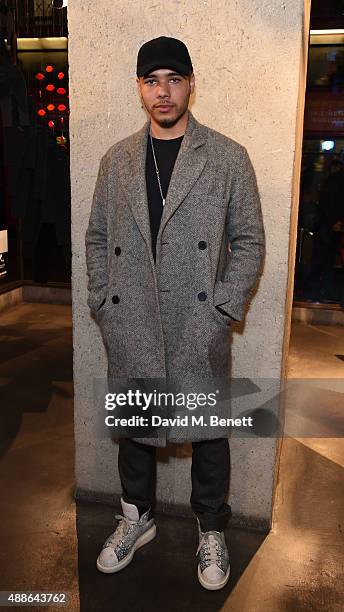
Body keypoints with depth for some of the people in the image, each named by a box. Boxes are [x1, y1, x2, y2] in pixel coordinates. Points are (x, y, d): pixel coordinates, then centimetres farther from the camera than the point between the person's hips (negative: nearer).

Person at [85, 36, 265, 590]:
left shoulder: (229, 158, -1)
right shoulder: (116, 160, 8)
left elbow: (249, 240, -1)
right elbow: (96, 238, 11)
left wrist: (223, 308, -9)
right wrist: (103, 302, 1)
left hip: (199, 329, -2)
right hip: (130, 329, 3)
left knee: (208, 431, 12)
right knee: (132, 425, 16)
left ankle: (212, 529, 35)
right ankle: (137, 518, 41)